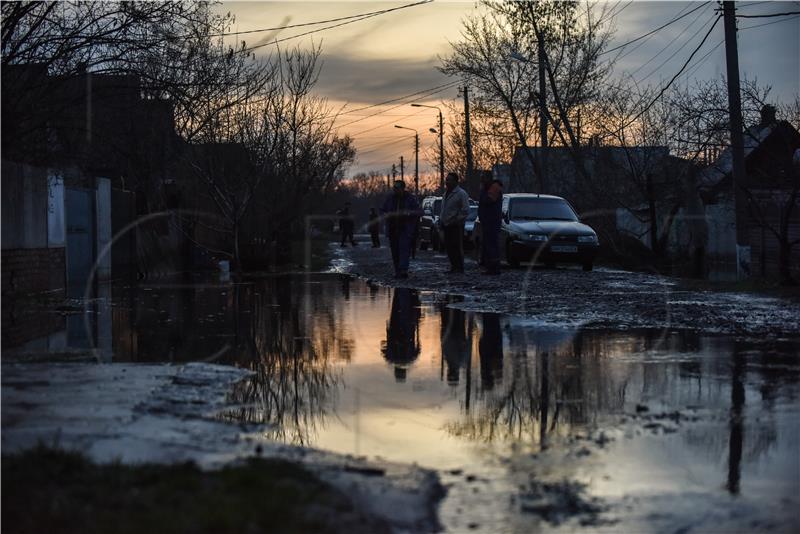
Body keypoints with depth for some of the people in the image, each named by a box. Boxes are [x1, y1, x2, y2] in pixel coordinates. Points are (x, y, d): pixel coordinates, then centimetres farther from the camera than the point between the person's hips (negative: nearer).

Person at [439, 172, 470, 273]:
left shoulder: (461, 193, -9)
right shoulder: (446, 193, 18)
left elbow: (466, 211, -12)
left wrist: (456, 220, -15)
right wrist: (441, 219, 13)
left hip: (456, 226, -8)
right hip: (447, 225, 8)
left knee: (457, 247, -7)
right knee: (449, 247, 8)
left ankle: (459, 267, -1)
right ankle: (454, 266, 17)